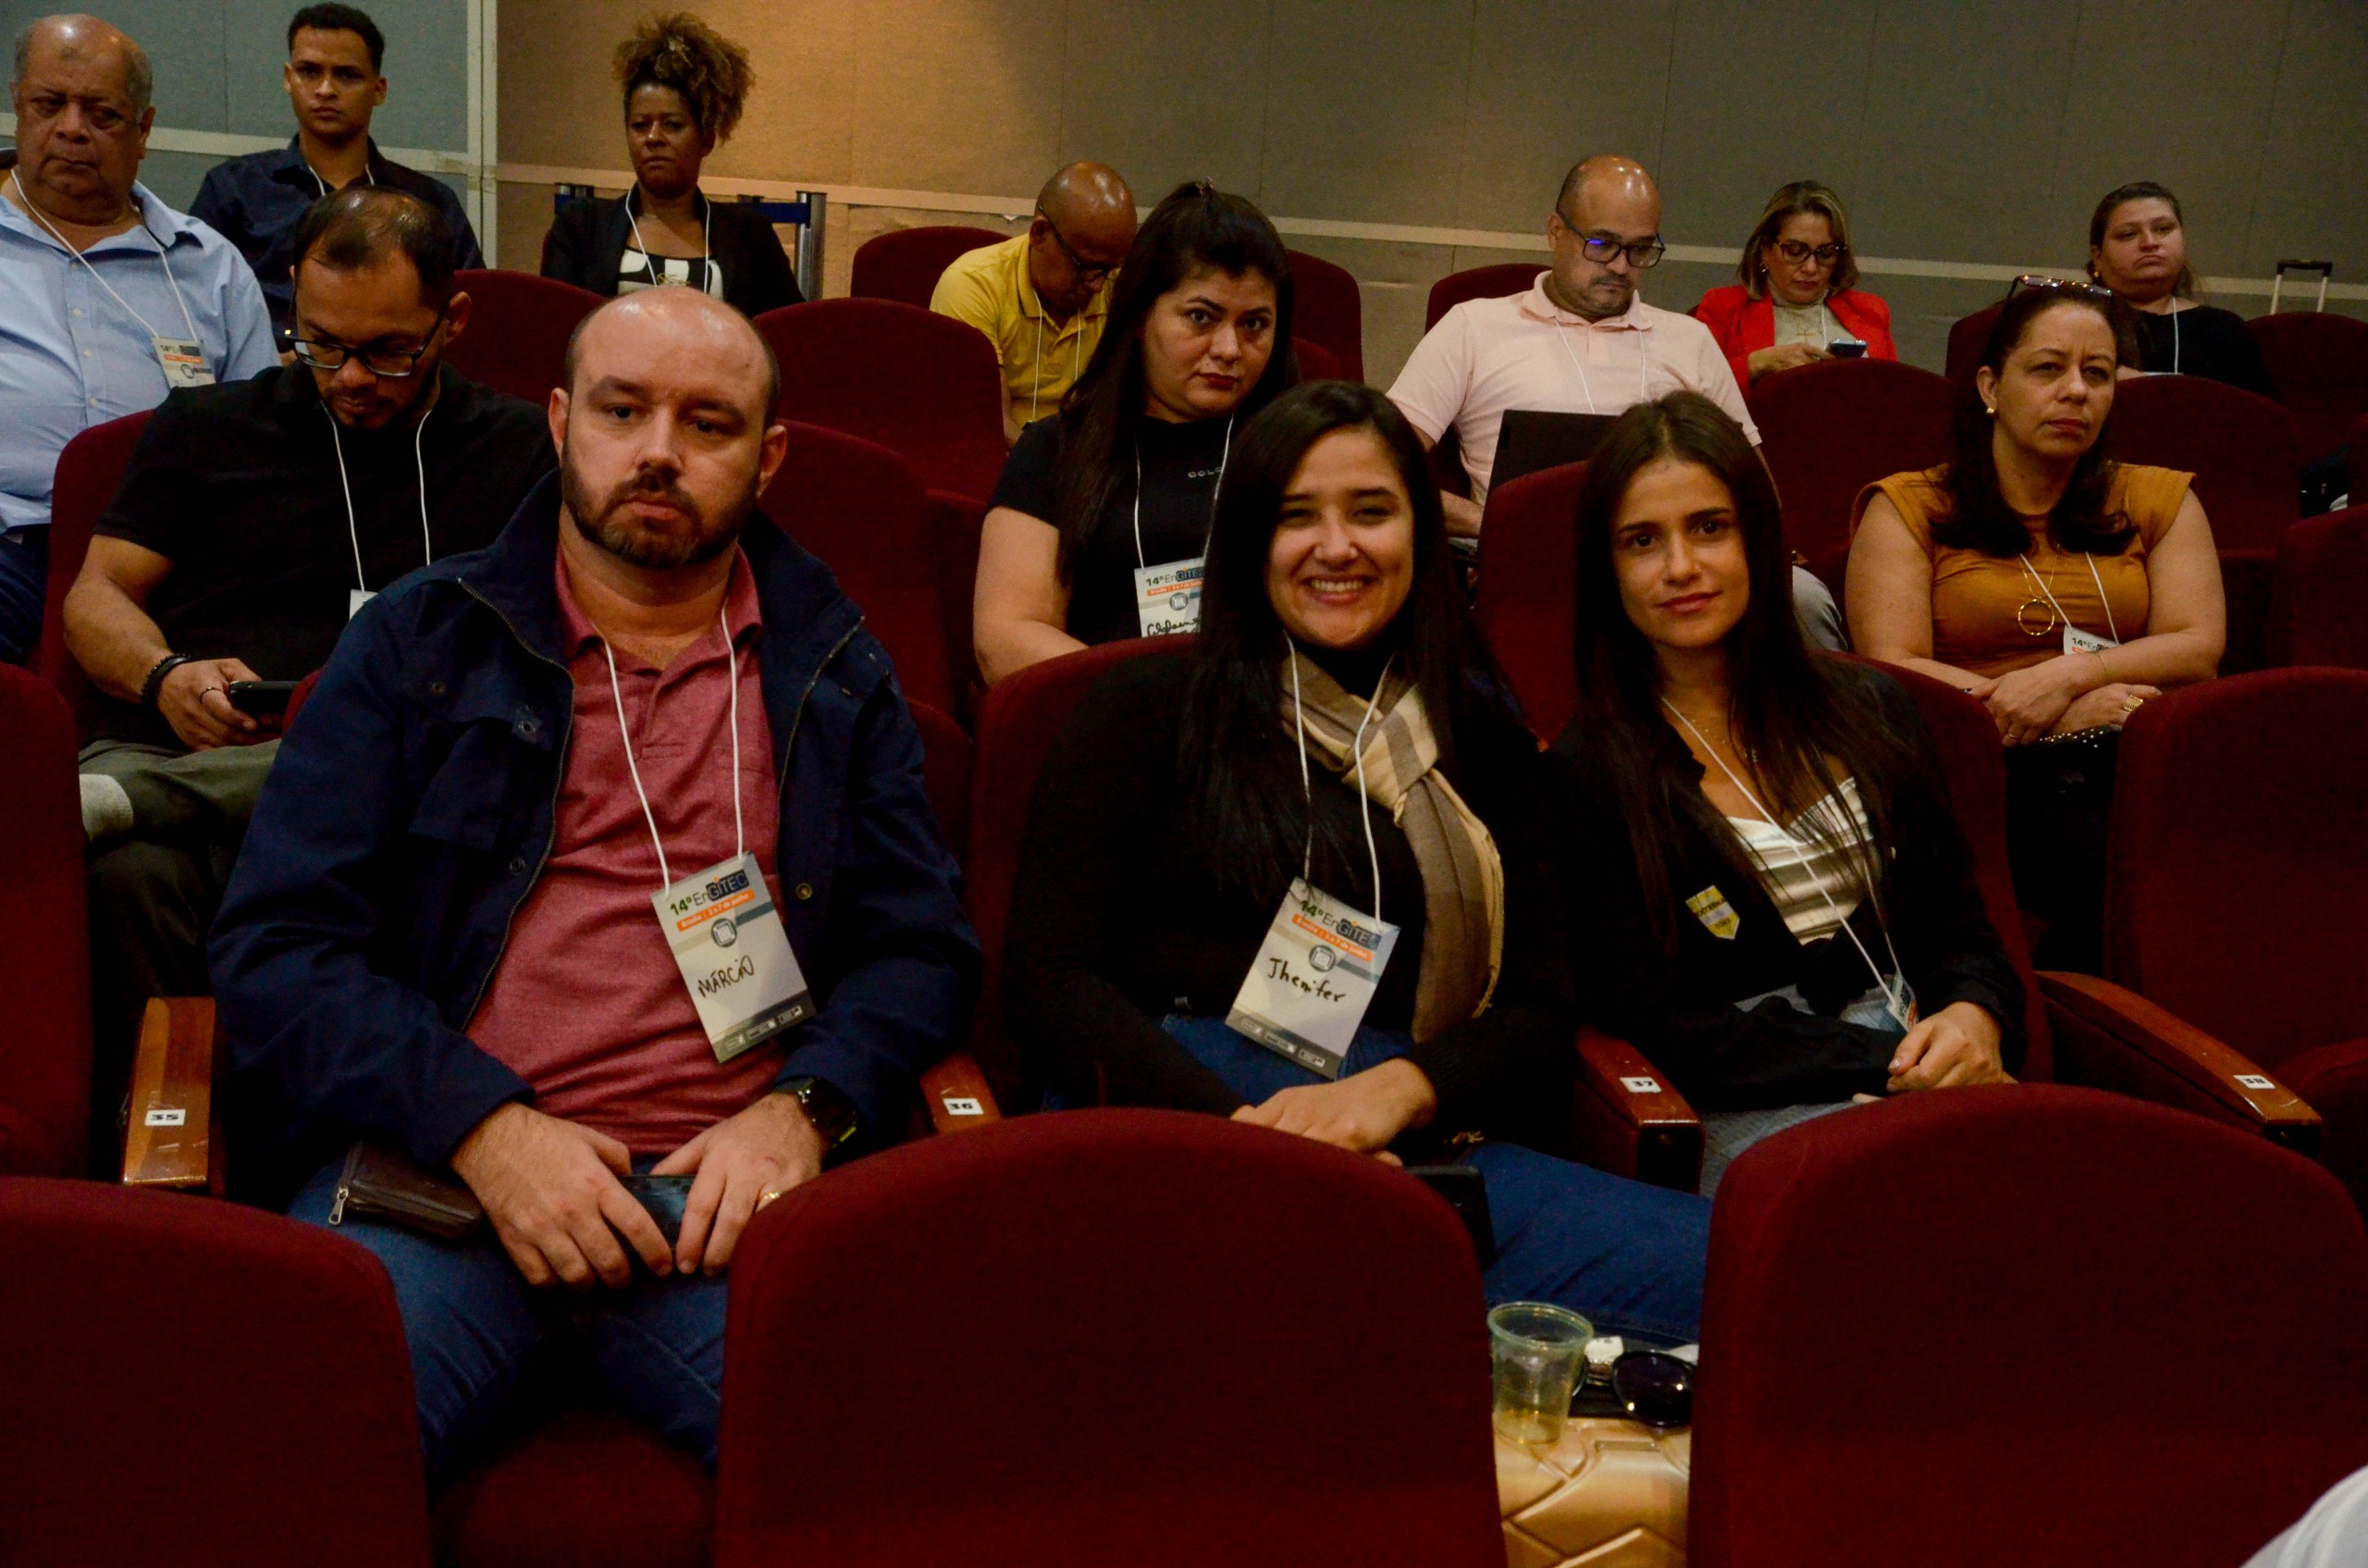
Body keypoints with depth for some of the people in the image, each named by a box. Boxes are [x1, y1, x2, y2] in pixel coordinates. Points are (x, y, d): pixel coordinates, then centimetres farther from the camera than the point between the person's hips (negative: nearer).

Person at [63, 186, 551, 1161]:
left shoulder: (521, 451, 20)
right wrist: (167, 678, -4)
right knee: (130, 875, -36)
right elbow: (95, 596, 20)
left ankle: (119, 800, -37)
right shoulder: (205, 427, 25)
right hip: (171, 749, 1)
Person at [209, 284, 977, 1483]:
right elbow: (274, 944, 5)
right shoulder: (415, 642, 13)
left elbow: (922, 947, 15)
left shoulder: (834, 675, 19)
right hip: (435, 1161, -1)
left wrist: (805, 1110, -6)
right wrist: (483, 1125, -10)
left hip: (725, 1188, 2)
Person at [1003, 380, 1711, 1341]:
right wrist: (1247, 1130, -11)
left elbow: (1541, 1011, 15)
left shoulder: (1485, 741, 23)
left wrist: (1395, 1089, -8)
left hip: (1420, 1145, 3)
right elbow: (1047, 978, 4)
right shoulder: (1151, 710, 14)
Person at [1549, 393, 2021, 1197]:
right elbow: (1652, 1024, -6)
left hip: (1923, 1060, 5)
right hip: (1758, 1106, -5)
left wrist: (1974, 1017, -8)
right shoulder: (1586, 772, 0)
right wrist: (1890, 1066, -13)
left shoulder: (1869, 709, 17)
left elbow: (1956, 921, 17)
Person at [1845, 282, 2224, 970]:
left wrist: (2069, 675, -10)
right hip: (1987, 770, -3)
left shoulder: (2158, 500, 22)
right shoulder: (1909, 507, 11)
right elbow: (1892, 670, -2)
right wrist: (2072, 715, -9)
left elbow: (2199, 649, 9)